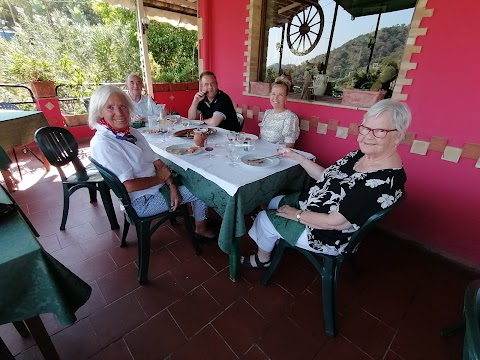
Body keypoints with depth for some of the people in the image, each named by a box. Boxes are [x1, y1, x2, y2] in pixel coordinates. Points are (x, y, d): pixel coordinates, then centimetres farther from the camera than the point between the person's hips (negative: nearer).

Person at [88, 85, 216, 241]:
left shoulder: (132, 133, 2)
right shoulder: (102, 144, -22)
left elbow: (157, 162, 1)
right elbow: (129, 185, -26)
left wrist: (171, 185, -12)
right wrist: (161, 178, -14)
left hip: (157, 185, 7)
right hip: (142, 201, -7)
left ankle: (199, 217, 27)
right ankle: (201, 229, 20)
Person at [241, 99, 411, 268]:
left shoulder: (384, 181, -32)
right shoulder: (361, 155, -6)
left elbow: (333, 222, -30)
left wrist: (296, 214, -18)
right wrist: (296, 157, 2)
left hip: (328, 236, -8)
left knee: (264, 218, 1)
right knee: (274, 202, 18)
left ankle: (262, 259, 31)